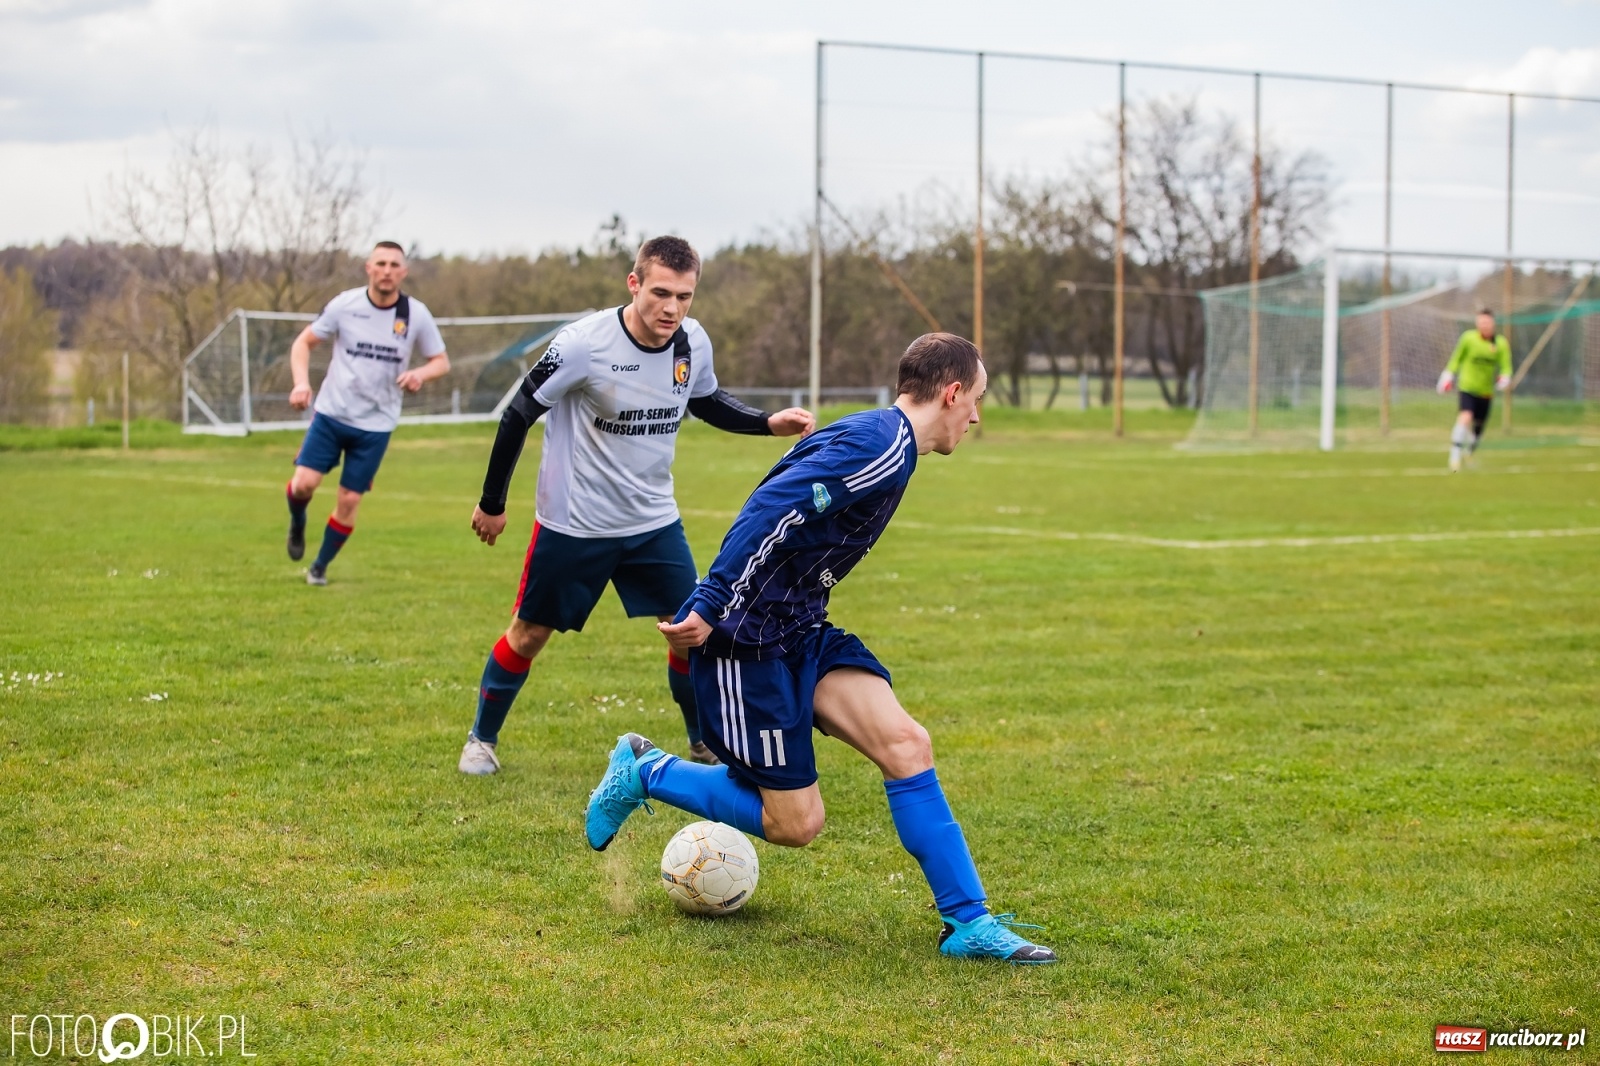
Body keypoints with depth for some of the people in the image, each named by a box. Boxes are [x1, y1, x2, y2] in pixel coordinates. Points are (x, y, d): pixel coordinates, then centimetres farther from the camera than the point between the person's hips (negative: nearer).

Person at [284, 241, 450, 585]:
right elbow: (304, 342, 2)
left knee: (349, 501, 2)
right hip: (331, 414, 0)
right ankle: (297, 524, 24)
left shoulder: (416, 315, -5)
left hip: (376, 425, 1)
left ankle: (319, 567, 23)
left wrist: (420, 374, -19)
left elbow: (442, 362, 4)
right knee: (303, 484, -13)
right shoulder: (345, 304, -7)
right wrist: (302, 382, -16)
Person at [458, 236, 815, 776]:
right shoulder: (584, 343, -24)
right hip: (574, 524, -4)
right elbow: (519, 414, -12)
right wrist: (491, 503, -5)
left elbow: (708, 402, 14)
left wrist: (771, 423, -2)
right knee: (529, 634, 8)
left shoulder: (693, 342, -9)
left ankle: (705, 744, 23)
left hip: (655, 521, 4)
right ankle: (481, 739, 28)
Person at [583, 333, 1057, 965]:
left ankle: (969, 924, -3)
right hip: (750, 639, -10)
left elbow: (783, 507, 22)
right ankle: (644, 773, 16)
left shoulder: (877, 437, 14)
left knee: (906, 745, -6)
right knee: (795, 823, -2)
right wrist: (708, 609, -32)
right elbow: (769, 511, -28)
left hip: (800, 631, 10)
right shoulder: (883, 444, -18)